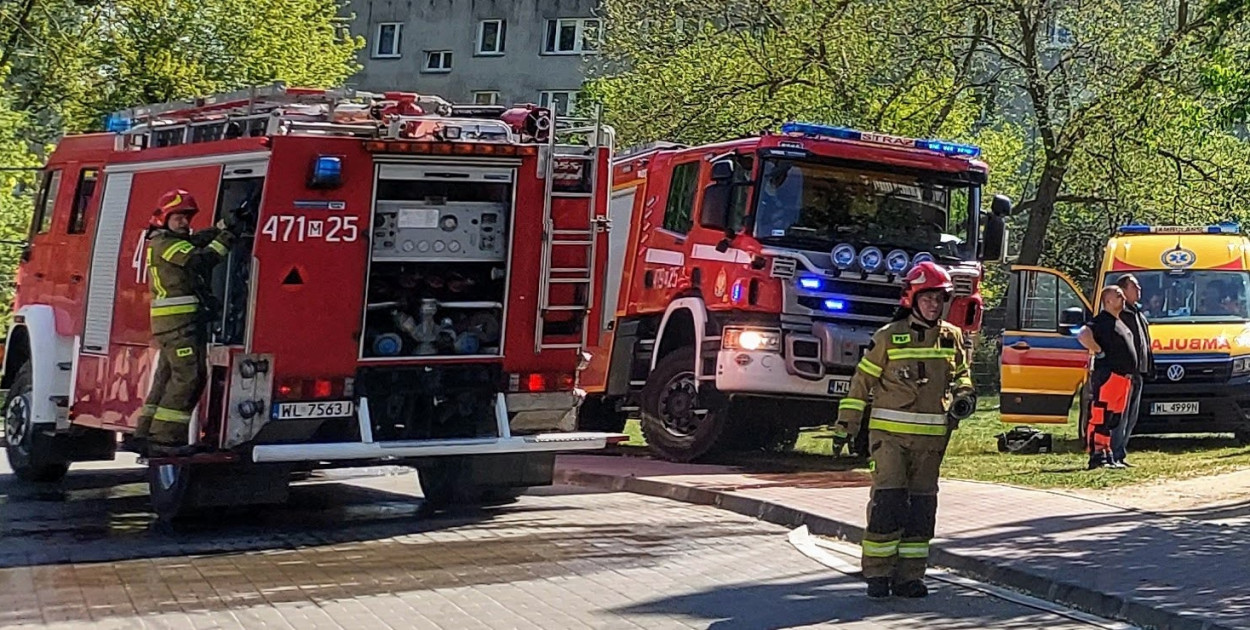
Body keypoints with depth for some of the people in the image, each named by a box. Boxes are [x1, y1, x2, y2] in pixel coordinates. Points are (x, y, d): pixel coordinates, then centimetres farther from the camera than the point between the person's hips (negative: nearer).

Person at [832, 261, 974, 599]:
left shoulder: (952, 337, 9)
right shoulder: (889, 336, -3)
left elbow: (962, 374, 24)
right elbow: (863, 380, 1)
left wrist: (963, 393, 0)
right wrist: (846, 425, -2)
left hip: (932, 435, 4)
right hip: (890, 431, -4)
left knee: (922, 504, 6)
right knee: (888, 500, -11)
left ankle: (909, 575, 14)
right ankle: (877, 574, -4)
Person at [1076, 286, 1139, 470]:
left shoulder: (1119, 323, 22)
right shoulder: (1102, 321, -9)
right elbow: (1083, 336, -26)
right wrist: (1100, 352, -17)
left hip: (1123, 377, 10)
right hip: (1107, 376, -10)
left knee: (1114, 419, 13)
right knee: (1100, 417, -10)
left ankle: (1107, 454, 18)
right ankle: (1096, 455, -12)